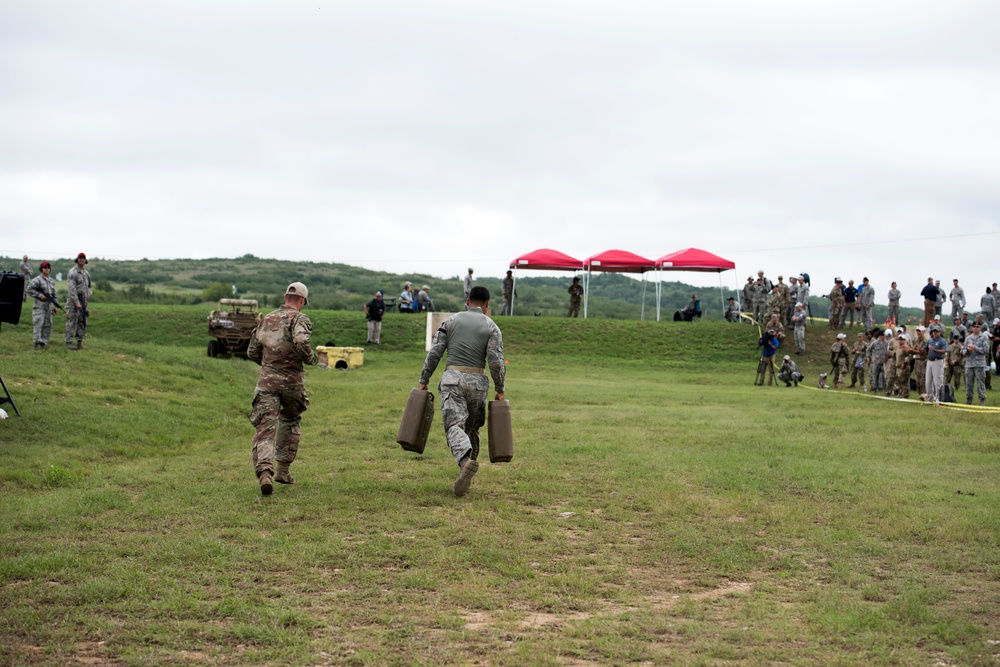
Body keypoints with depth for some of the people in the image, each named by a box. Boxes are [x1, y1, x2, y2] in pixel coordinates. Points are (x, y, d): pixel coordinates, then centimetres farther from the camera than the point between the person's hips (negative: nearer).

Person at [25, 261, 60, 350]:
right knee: (38, 324, -11)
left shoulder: (52, 281, 16)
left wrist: (56, 305, 13)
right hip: (39, 306, -7)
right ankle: (37, 343, -13)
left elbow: (54, 294, 22)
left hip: (49, 306, 7)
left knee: (48, 325, 5)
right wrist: (39, 295, -15)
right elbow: (28, 290, -12)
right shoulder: (38, 280, -5)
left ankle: (44, 342, 11)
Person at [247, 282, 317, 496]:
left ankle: (264, 472, -28)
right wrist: (310, 358, -4)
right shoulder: (299, 318, -3)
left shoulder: (267, 319, 14)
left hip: (267, 380, 2)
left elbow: (252, 352, 17)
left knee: (265, 429, -6)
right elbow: (301, 342, -23)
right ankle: (283, 469, 25)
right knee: (291, 421, 23)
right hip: (292, 380, -2)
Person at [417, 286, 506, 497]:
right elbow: (496, 361, -5)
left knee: (454, 426, -13)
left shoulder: (451, 321, 10)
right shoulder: (491, 326, 6)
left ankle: (466, 460, -41)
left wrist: (423, 381, 7)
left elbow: (434, 353, 3)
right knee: (471, 429, 17)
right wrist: (500, 390, 3)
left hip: (452, 378, -1)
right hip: (477, 381, 1)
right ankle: (465, 476, 17)